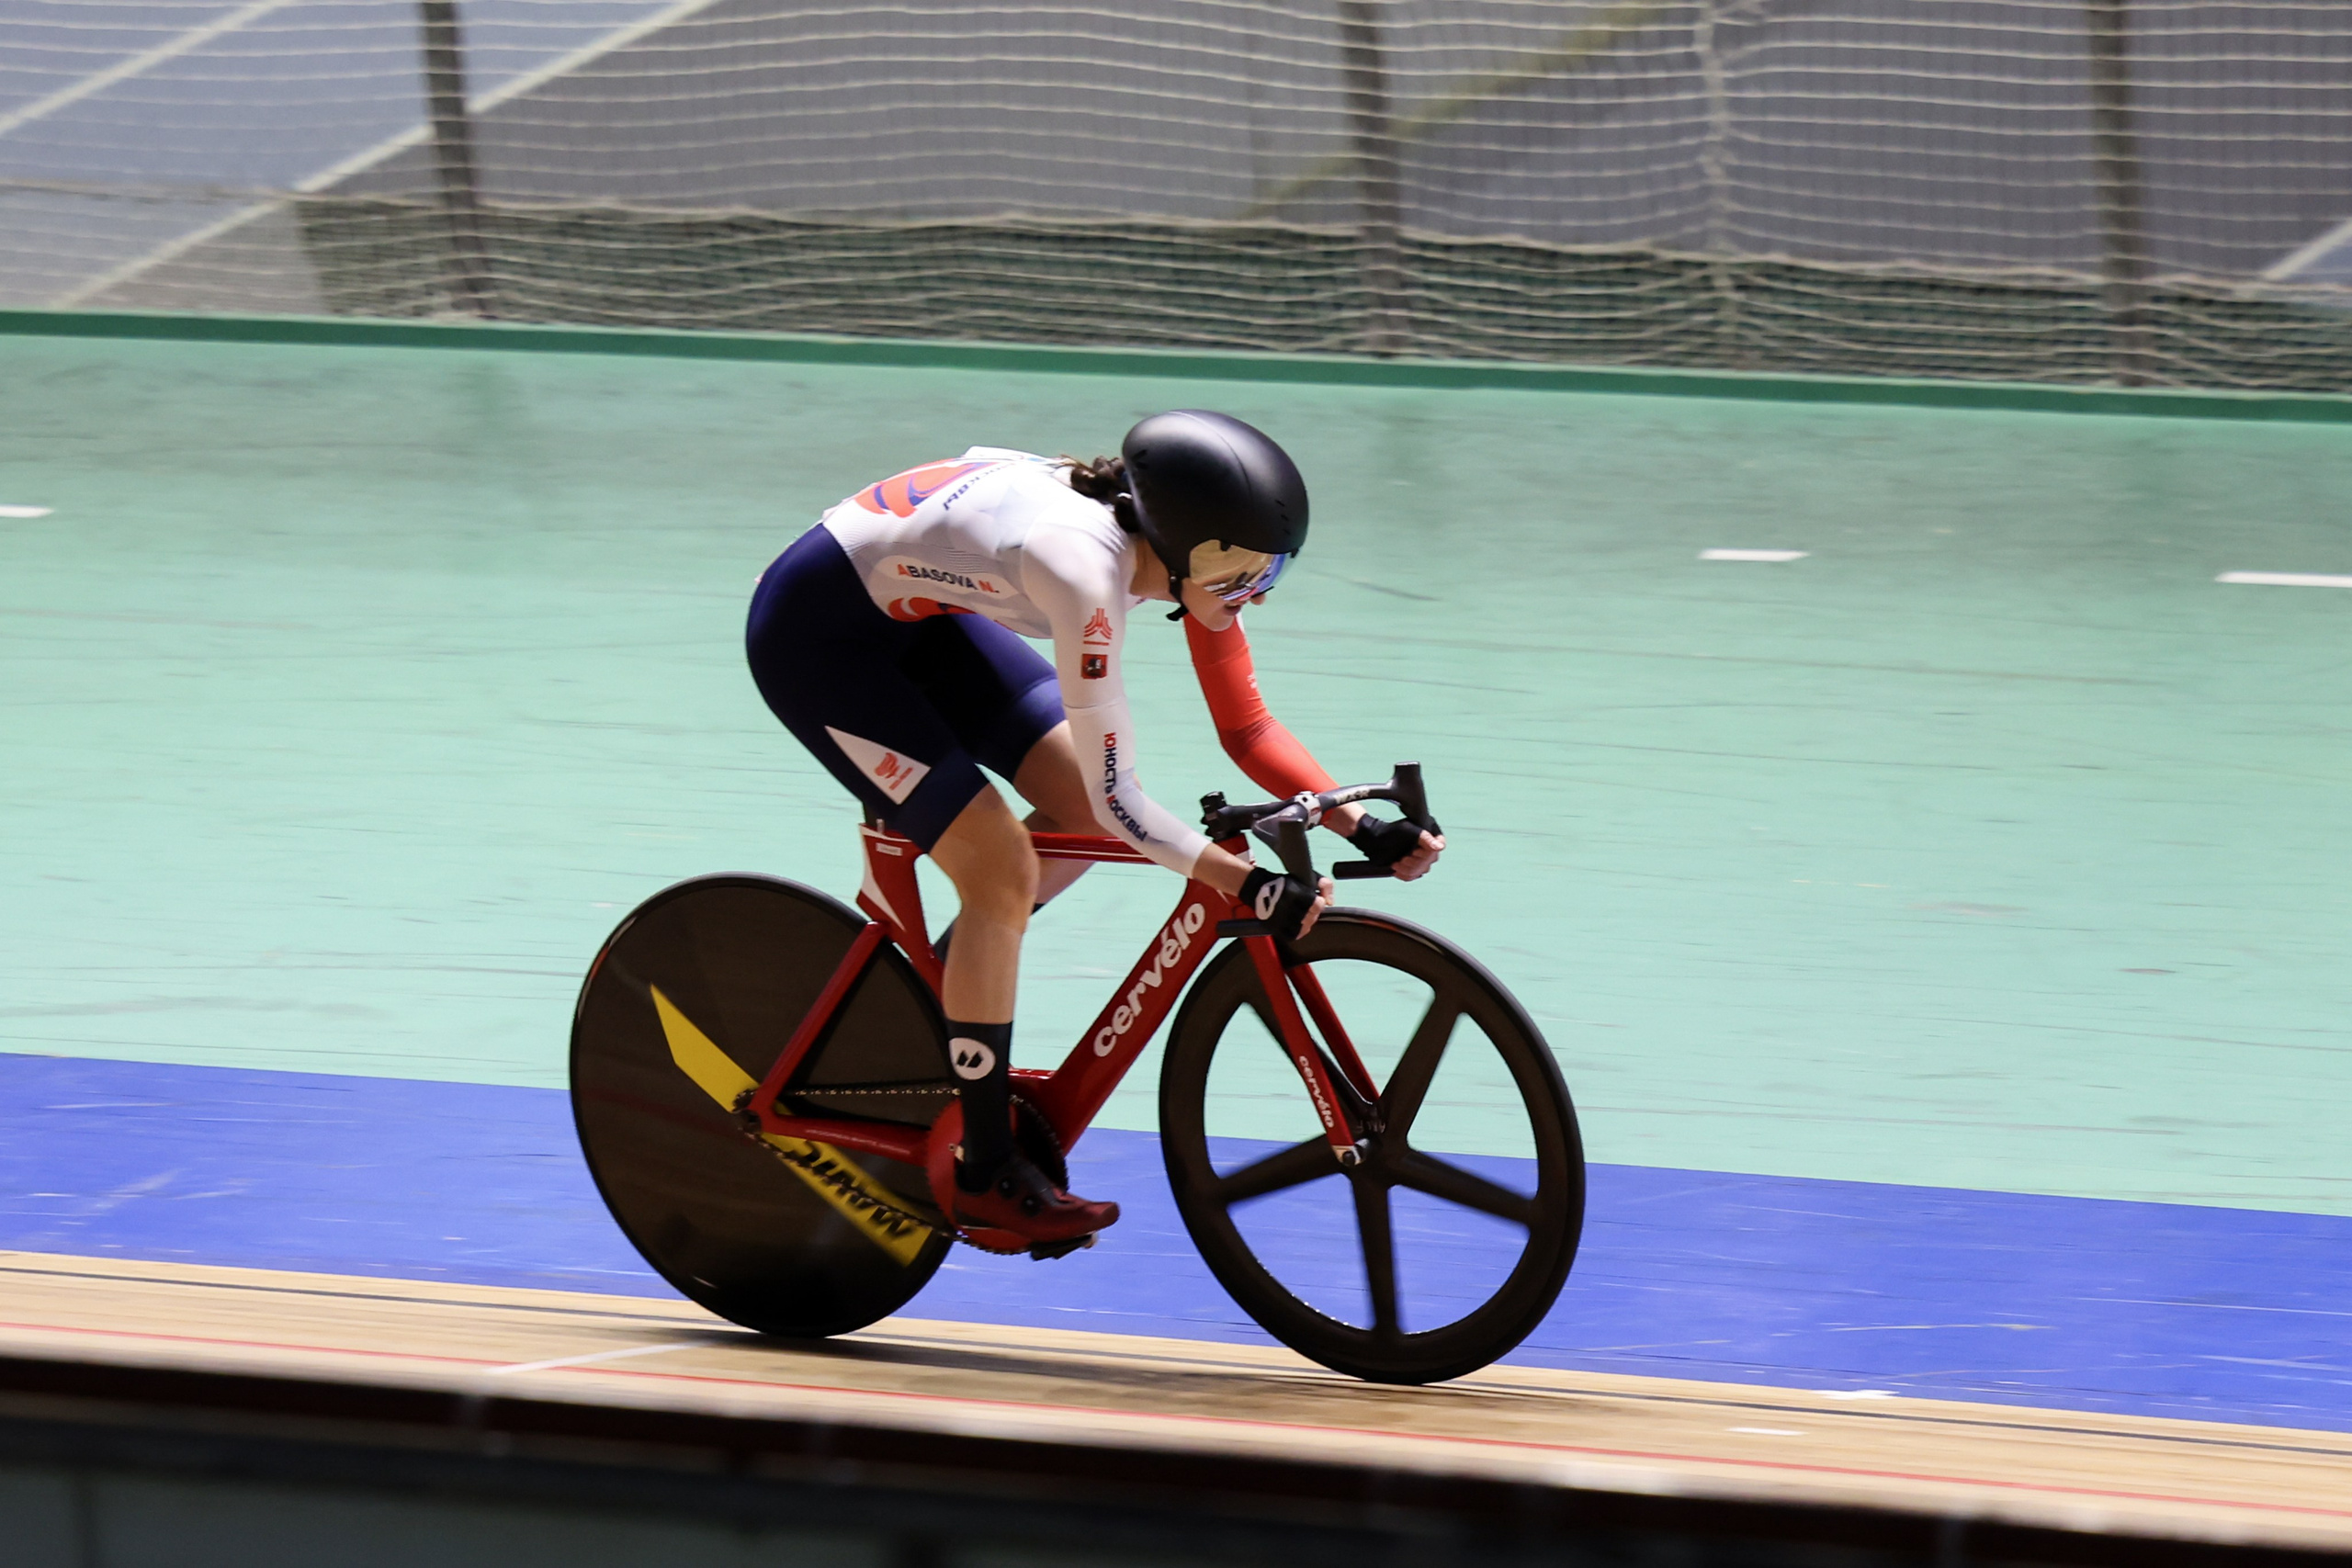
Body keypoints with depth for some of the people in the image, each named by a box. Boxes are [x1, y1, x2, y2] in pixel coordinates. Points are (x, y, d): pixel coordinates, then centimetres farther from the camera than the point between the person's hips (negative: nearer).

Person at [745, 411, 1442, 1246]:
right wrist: (1253, 887, -33)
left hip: (913, 614, 9)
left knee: (1080, 808, 2)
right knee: (1002, 866, -13)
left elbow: (1249, 730, -3)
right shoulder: (1085, 565, -35)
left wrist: (1365, 829, -13)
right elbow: (1120, 799, -32)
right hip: (817, 634, -9)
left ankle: (930, 988, 22)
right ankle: (987, 1174, -3)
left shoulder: (1183, 552, -12)